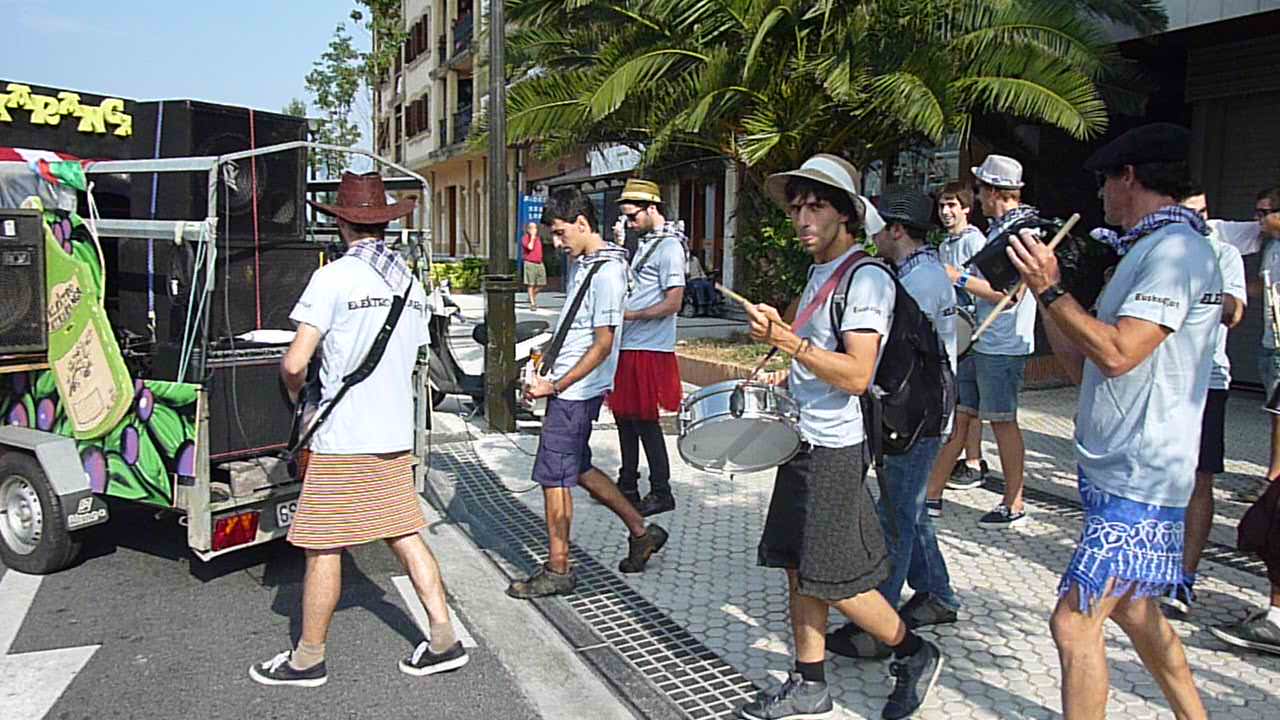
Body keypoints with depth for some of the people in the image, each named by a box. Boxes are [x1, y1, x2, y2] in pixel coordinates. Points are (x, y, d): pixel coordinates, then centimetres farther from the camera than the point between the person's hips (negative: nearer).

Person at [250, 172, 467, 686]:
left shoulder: (333, 277, -13)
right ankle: (444, 641, 15)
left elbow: (294, 363, -16)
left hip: (343, 438, -7)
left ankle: (308, 659, 20)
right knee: (405, 536, 14)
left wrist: (298, 395, 5)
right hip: (396, 434, 7)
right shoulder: (411, 282, 9)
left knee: (323, 547, 6)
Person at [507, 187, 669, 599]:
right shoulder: (582, 264, 12)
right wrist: (548, 375, 14)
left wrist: (555, 387, -17)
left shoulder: (606, 272, -17)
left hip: (576, 392, -10)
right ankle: (641, 532, 29)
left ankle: (557, 570, 13)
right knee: (576, 469, 18)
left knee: (553, 476, -1)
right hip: (568, 387, 10)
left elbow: (603, 345, -20)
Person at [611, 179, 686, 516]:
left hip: (649, 349, -9)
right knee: (624, 416, 15)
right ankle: (628, 486, 27)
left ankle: (661, 493, 10)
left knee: (645, 422, -2)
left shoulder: (669, 246, -13)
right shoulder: (646, 242, 16)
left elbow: (673, 303, -19)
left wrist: (628, 315, -18)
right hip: (629, 346, 9)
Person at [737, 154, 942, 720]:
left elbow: (856, 375, -25)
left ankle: (914, 655, 24)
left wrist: (787, 340, -31)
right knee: (798, 568, 14)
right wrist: (782, 379, 13)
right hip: (804, 441, 9)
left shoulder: (867, 279, -15)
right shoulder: (819, 273, 13)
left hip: (835, 449, -9)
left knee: (834, 583, 1)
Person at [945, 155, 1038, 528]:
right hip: (981, 341, 10)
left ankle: (1014, 504, 13)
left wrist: (960, 278, -19)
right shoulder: (999, 228, 14)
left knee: (1002, 420, 0)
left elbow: (1009, 294, -23)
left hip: (1003, 346, -9)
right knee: (959, 412, 11)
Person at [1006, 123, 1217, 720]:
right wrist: (1047, 292, 12)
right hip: (1120, 469, 11)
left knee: (1074, 621, -9)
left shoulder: (1176, 249, -14)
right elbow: (1084, 364, 16)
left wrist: (1051, 290, -16)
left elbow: (1117, 354, -24)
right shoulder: (1149, 251, 18)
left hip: (1139, 477, -11)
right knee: (1127, 608, 21)